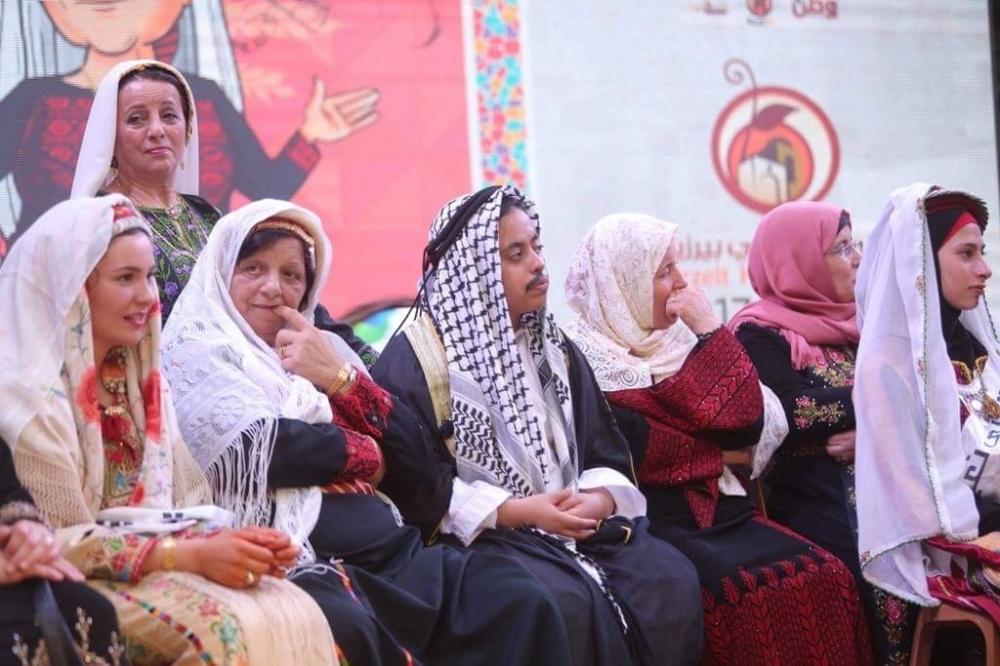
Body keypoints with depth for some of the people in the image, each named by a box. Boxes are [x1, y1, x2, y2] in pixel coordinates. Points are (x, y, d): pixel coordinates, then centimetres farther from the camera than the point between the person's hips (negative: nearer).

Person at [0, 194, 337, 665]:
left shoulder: (139, 378, 12)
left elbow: (179, 504, 12)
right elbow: (61, 545, -15)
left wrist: (230, 539, -10)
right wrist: (192, 555, -21)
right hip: (83, 586, -7)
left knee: (295, 614, -20)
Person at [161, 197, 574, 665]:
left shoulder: (327, 349, 23)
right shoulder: (199, 352, 6)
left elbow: (412, 462, 14)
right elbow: (260, 451, -14)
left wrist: (341, 379, 1)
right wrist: (364, 452, 3)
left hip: (386, 551, 6)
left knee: (520, 602, -17)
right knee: (343, 627, -40)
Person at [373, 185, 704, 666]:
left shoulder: (554, 348, 17)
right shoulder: (415, 357, -3)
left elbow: (605, 451, 13)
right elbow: (413, 479, -11)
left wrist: (599, 499, -11)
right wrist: (514, 511, -18)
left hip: (573, 523, 6)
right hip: (479, 534, -6)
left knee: (671, 581, -20)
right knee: (565, 602, -35)